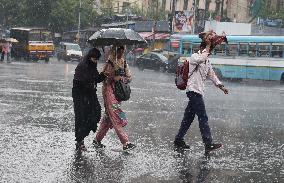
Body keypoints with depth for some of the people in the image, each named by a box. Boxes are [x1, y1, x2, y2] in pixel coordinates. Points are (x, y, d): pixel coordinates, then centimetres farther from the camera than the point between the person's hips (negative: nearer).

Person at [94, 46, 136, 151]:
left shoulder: (124, 63, 13)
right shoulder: (109, 63, -6)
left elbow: (129, 77, 13)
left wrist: (123, 78, -7)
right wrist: (114, 78, -17)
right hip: (109, 90, -7)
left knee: (108, 117, 10)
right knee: (116, 117, -10)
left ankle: (97, 140, 21)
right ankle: (125, 143, -15)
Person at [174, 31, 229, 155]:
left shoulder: (207, 61, 20)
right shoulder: (194, 57, -7)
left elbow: (211, 74, 27)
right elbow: (202, 59, -29)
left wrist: (221, 86, 20)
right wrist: (208, 45, -20)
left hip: (199, 92, 9)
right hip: (193, 90, -9)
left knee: (189, 117, 13)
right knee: (203, 118, -16)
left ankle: (178, 140, 20)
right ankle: (208, 144, -22)